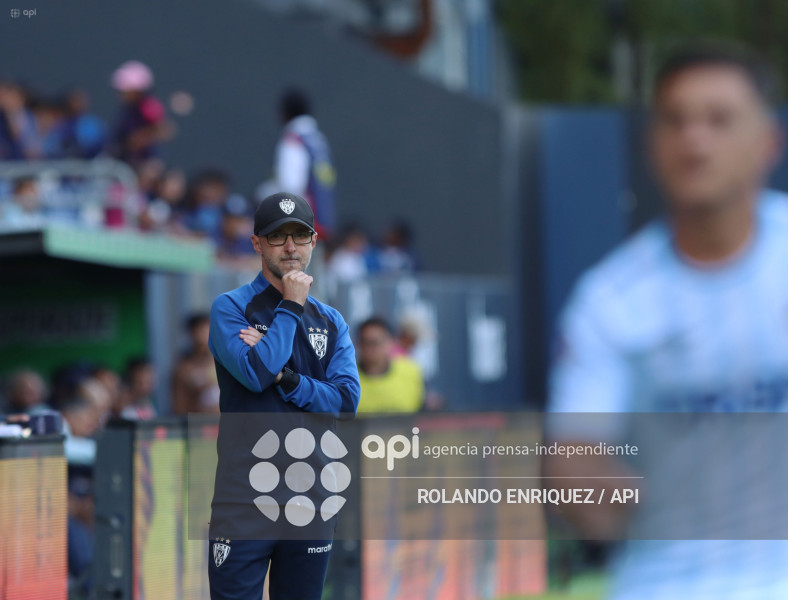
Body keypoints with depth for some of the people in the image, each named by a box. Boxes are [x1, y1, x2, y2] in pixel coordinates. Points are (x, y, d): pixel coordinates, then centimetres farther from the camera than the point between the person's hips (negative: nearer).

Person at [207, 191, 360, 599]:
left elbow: (346, 403, 1)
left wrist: (282, 376, -12)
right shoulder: (231, 307, 1)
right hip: (245, 501, -4)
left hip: (313, 502, 4)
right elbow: (257, 373, -17)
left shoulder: (331, 322, 14)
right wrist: (291, 308, -7)